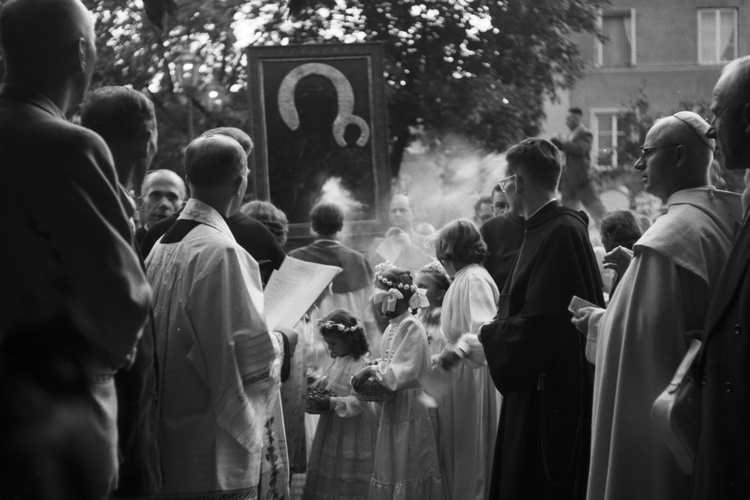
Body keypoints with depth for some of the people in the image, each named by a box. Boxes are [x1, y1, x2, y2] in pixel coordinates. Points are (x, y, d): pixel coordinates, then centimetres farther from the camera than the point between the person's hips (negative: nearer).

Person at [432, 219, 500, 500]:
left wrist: (459, 349, -45)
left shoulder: (474, 279, -17)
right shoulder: (463, 279, 13)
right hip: (457, 375, 9)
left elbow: (486, 329, -30)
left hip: (469, 377, -9)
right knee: (455, 451, 15)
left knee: (468, 453, 0)